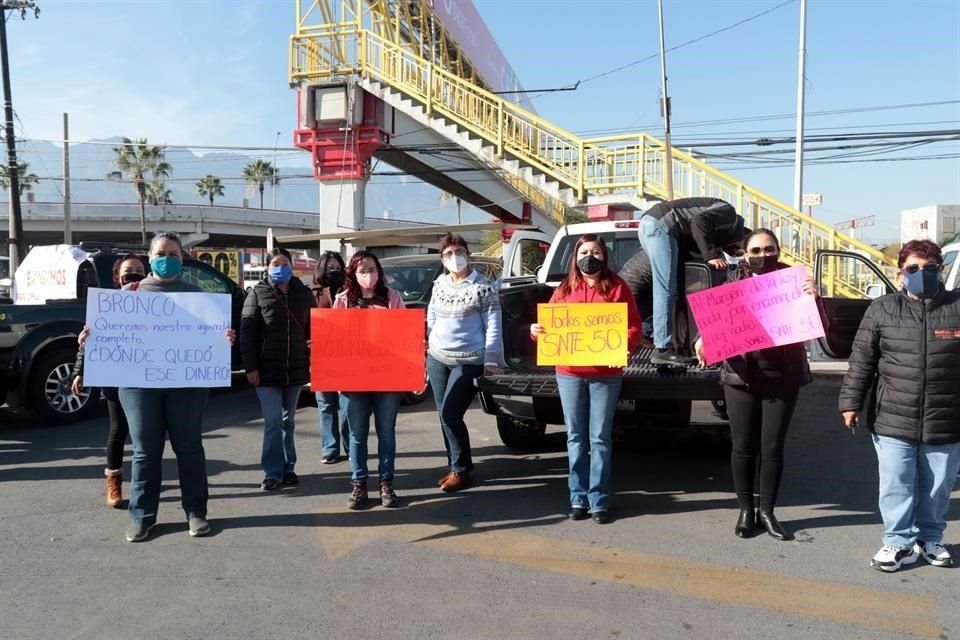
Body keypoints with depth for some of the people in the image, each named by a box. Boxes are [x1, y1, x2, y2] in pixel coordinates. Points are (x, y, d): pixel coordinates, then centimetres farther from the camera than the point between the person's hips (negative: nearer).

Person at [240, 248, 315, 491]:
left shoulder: (304, 293, 6)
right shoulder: (258, 294, -2)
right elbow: (246, 333, -5)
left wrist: (314, 361, 1)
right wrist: (251, 367, -11)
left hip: (296, 369, 3)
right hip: (267, 370, -3)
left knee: (288, 420, 12)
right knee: (273, 421, -3)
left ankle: (288, 468, 20)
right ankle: (273, 472, 5)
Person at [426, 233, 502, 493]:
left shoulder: (483, 286, -8)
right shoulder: (439, 284, 8)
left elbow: (493, 326, -9)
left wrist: (490, 360, -13)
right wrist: (425, 346, 17)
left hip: (468, 361, -6)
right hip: (437, 358, 6)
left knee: (450, 415, -10)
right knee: (443, 416, 9)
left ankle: (461, 471, 6)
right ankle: (455, 465, 22)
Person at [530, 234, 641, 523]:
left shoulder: (617, 287, 1)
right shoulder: (564, 289, 9)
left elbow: (634, 327, -2)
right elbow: (550, 324, 12)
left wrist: (623, 347, -20)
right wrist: (536, 331, -10)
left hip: (606, 374, -2)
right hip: (569, 374, 3)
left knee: (600, 438, 3)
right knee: (575, 437, 9)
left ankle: (598, 500, 12)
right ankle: (578, 498, 19)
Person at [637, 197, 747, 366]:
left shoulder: (723, 227, 27)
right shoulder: (730, 214, 1)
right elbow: (700, 220, -16)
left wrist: (715, 252, 10)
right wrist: (711, 255, -14)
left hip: (648, 222, 10)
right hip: (660, 226, -10)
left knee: (664, 289, 15)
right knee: (666, 290, -10)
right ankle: (663, 350, -11)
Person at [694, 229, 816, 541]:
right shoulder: (734, 281, 2)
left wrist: (812, 298, -25)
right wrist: (703, 338, -19)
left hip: (783, 378, 0)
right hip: (741, 377, 0)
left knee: (772, 447, 7)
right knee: (743, 446, 7)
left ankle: (767, 511, 23)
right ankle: (745, 510, 23)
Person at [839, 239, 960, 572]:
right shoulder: (882, 309, 0)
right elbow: (862, 360, 2)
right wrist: (851, 401, -2)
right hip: (892, 421, -1)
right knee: (895, 486, 5)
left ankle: (930, 538, 34)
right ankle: (899, 542, 20)